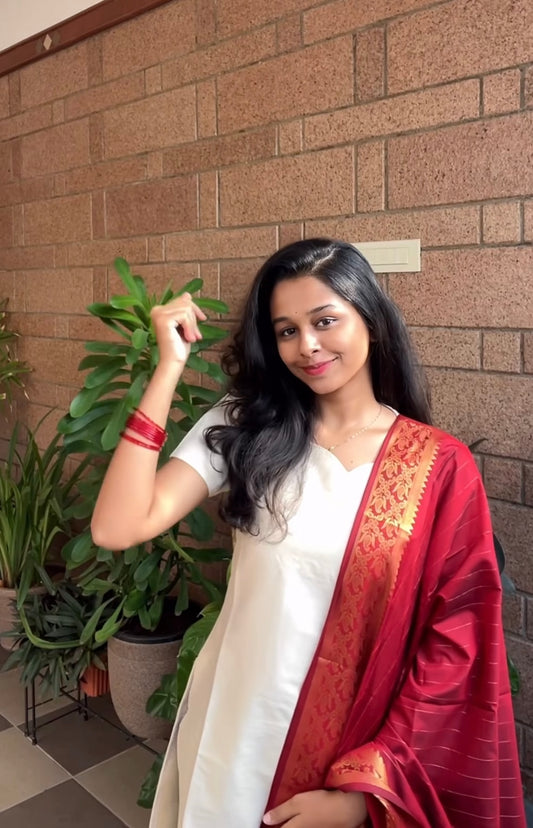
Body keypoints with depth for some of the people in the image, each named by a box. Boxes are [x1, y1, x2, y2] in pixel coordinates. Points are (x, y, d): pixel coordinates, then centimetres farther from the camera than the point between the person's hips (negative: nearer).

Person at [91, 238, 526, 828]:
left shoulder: (440, 466, -11)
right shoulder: (242, 428, -7)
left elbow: (455, 646, -9)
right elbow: (116, 529, -19)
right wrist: (170, 367, -20)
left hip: (360, 748, -2)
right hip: (234, 736, 2)